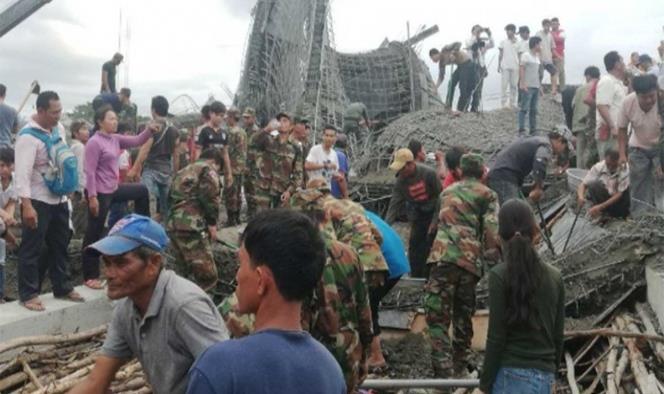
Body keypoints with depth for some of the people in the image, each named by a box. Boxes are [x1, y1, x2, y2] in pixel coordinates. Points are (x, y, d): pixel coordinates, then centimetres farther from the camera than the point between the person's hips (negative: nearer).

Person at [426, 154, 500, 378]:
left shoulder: (447, 192, 25)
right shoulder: (488, 195, 15)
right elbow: (492, 231, 1)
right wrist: (493, 263, 2)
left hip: (444, 257, 0)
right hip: (471, 261, 0)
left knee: (438, 316, -3)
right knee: (464, 316, 15)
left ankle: (444, 372, -14)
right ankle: (459, 368, 22)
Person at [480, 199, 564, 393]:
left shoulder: (500, 275, -11)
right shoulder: (555, 276, 5)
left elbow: (496, 337, -12)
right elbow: (558, 336, 9)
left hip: (512, 373, -6)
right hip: (544, 375, 6)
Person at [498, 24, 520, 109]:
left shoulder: (517, 43, 6)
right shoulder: (503, 42, 7)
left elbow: (519, 55, 8)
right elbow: (500, 54, 9)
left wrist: (520, 66, 1)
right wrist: (499, 65, 3)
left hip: (515, 66, 1)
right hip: (505, 66, -1)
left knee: (514, 85, 3)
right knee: (504, 85, -4)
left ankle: (513, 103, 12)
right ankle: (504, 102, 1)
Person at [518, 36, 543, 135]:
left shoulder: (537, 56, 17)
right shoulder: (526, 55, -6)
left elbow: (537, 71, 20)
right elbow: (521, 69, -12)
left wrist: (540, 84, 16)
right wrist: (522, 84, -20)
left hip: (536, 86, 8)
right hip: (527, 86, -8)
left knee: (533, 109, 10)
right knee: (524, 108, -7)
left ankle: (533, 129, 15)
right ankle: (521, 130, -6)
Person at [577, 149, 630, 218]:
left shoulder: (624, 170, -21)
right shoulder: (598, 167, -16)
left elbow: (619, 194, -23)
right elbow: (583, 184, -15)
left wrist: (600, 206, -34)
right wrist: (580, 197, -38)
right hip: (604, 197, 0)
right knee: (594, 184, -29)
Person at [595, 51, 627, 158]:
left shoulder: (618, 83, 17)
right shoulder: (606, 81, -12)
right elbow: (602, 106, -21)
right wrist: (612, 127, -25)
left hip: (618, 131, 10)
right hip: (608, 131, -10)